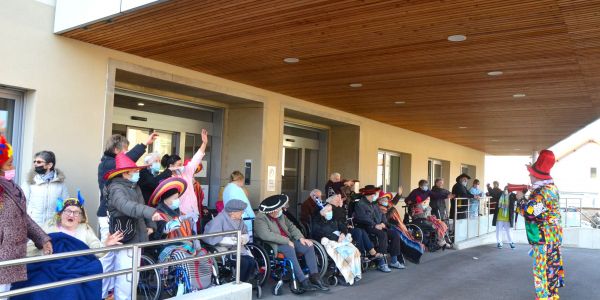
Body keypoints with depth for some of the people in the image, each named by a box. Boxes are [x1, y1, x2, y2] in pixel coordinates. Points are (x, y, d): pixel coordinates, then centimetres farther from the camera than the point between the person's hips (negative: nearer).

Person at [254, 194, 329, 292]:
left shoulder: (280, 215, 12)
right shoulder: (260, 219, -12)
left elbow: (291, 226, 17)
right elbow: (266, 235, -25)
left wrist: (301, 238, -1)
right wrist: (286, 241, -24)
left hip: (288, 241, 8)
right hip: (274, 245, -8)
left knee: (309, 246, -10)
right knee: (289, 249, -36)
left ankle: (315, 277, -11)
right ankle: (303, 281, -34)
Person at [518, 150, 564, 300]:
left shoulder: (540, 193, -24)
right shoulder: (552, 187, 6)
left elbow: (528, 211, -27)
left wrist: (520, 199, -11)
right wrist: (531, 190, 14)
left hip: (544, 238, -10)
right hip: (555, 235, 10)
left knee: (542, 269, -1)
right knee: (553, 265, 17)